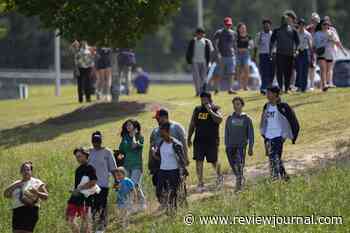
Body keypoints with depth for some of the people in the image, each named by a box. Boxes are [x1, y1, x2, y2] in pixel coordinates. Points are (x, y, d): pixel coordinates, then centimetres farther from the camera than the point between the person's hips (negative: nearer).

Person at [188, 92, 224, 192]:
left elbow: (219, 120, -24)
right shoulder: (197, 110, 8)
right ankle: (200, 183, 0)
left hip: (212, 140, -3)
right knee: (198, 161, -5)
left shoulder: (215, 109, -4)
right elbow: (192, 125, 15)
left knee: (214, 161, 8)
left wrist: (210, 110, -25)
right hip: (199, 140, 3)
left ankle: (219, 176, 37)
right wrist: (189, 138, 13)